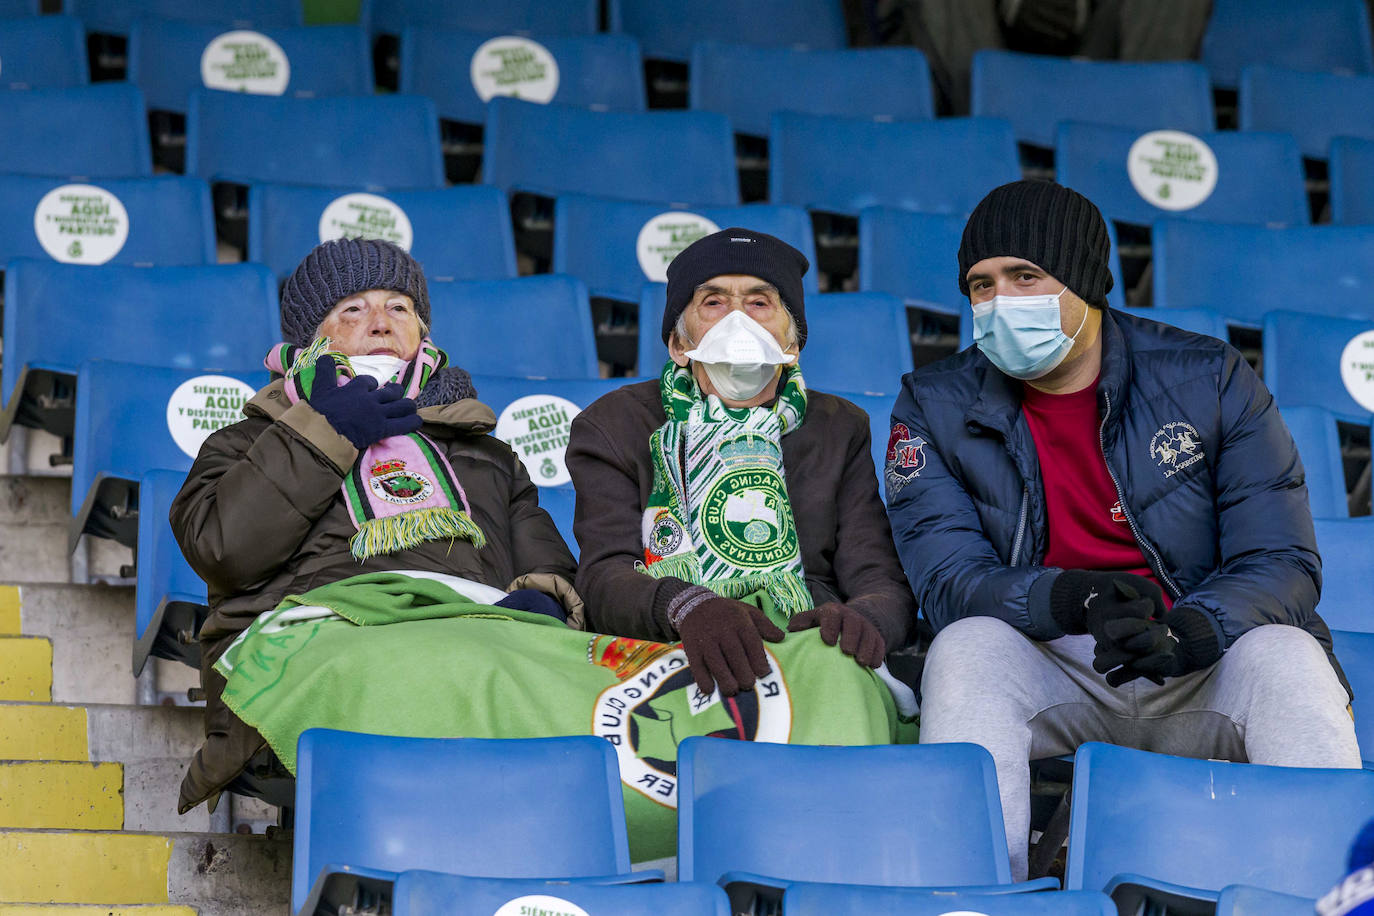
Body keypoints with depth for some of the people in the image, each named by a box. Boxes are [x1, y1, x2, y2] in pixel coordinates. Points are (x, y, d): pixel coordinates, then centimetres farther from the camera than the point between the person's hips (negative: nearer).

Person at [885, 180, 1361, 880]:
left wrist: (1185, 631, -28)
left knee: (1287, 658, -30)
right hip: (1047, 673, 0)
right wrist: (1071, 599, -29)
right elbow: (946, 581, -8)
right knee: (966, 649, -29)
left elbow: (1283, 562, -5)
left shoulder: (1209, 380, 0)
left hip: (1201, 669, 0)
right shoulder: (935, 408, 3)